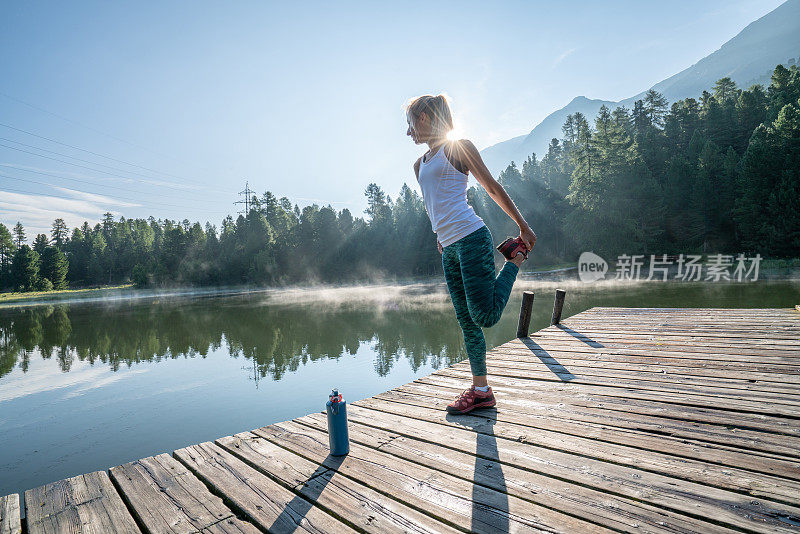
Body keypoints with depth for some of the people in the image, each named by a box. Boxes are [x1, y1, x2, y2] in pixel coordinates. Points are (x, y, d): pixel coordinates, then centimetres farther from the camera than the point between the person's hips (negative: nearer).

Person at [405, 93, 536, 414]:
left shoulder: (458, 147, 2)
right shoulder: (419, 165, 21)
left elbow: (493, 188, 2)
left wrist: (523, 226, 4)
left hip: (471, 238, -6)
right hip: (448, 249, 7)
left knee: (484, 315, -10)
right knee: (466, 322, 6)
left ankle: (516, 258, 14)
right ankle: (480, 391, 17)